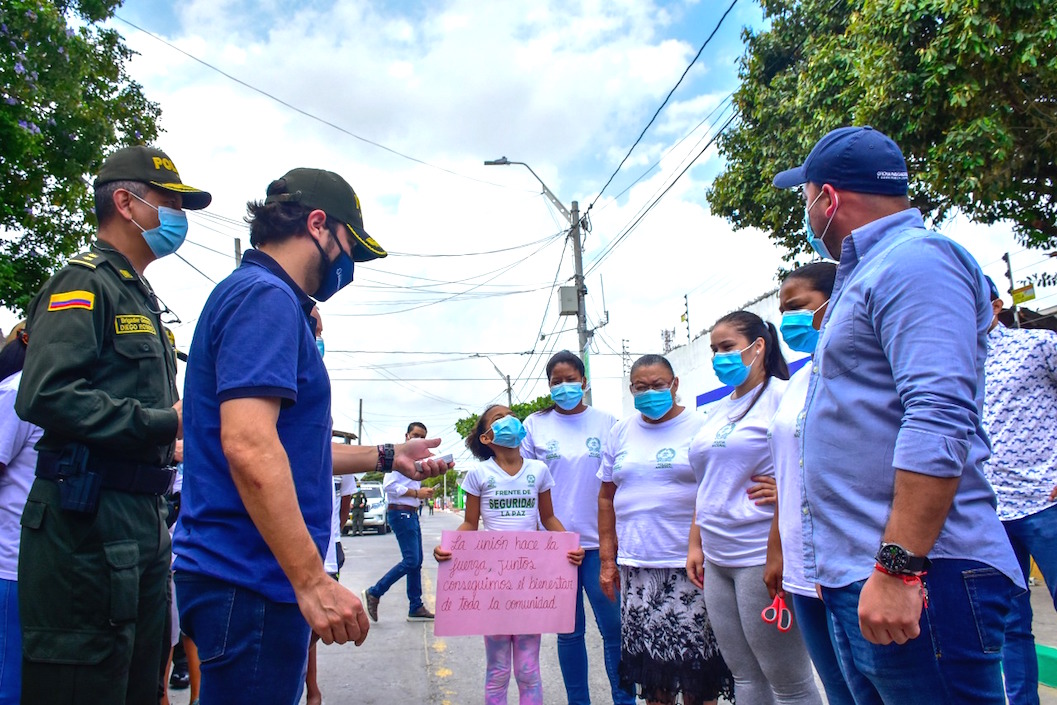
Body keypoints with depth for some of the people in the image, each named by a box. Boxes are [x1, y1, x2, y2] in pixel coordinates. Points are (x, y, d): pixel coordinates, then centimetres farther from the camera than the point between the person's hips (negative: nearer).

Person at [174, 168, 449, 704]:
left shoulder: (263, 297, 18)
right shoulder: (265, 298, -14)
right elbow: (249, 445, -26)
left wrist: (386, 456, 23)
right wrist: (313, 580, -26)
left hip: (243, 577, 11)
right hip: (252, 580, -11)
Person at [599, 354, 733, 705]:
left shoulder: (700, 427, -2)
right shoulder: (621, 432, 10)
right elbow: (606, 497, 13)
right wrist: (607, 560, 8)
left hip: (689, 565, -3)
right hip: (635, 566, 4)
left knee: (695, 657, 1)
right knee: (648, 659, 9)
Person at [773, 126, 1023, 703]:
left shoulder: (915, 260, -11)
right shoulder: (866, 274, 21)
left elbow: (940, 421, -24)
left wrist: (898, 567, -26)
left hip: (914, 578, -10)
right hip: (858, 573, 10)